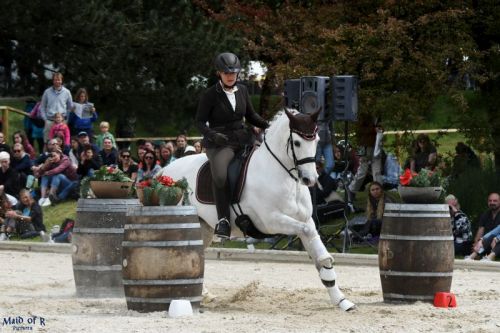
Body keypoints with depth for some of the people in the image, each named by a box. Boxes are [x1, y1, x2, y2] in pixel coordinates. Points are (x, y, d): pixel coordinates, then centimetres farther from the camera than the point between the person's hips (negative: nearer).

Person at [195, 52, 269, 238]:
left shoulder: (242, 91, 12)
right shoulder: (210, 95, -4)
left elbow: (251, 116, 21)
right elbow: (200, 121, -3)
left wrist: (267, 126, 3)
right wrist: (212, 134, -22)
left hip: (242, 139, 6)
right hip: (219, 143, -6)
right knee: (220, 175, -32)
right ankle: (223, 221, -29)